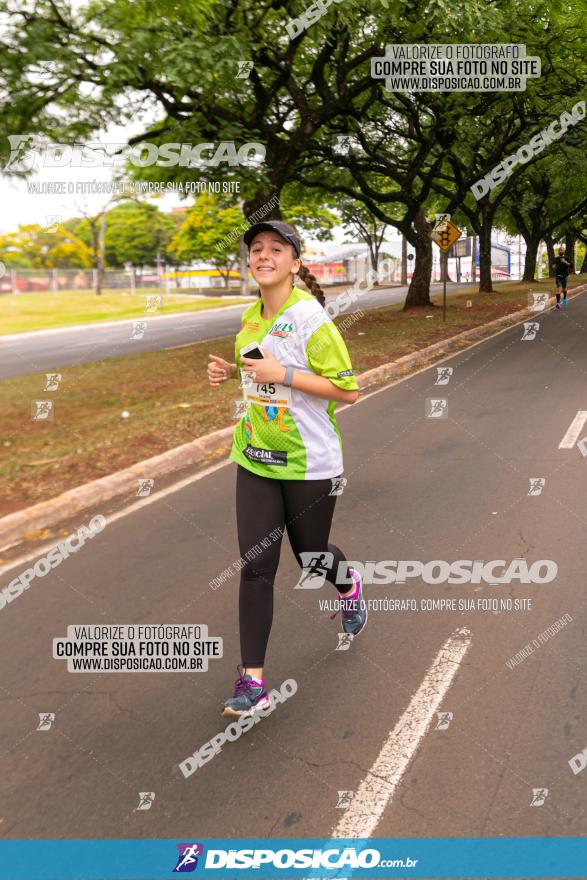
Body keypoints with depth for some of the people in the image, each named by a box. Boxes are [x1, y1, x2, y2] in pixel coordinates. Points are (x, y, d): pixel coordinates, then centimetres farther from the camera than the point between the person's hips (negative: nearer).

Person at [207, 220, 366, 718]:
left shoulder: (310, 318, -15)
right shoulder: (251, 316, 6)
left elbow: (348, 390, -17)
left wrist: (283, 374, -23)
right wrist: (231, 372, 4)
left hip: (309, 463, -5)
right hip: (255, 458, 5)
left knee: (311, 555, 13)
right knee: (256, 565, 0)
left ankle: (347, 583, 51)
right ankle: (253, 679, 7)